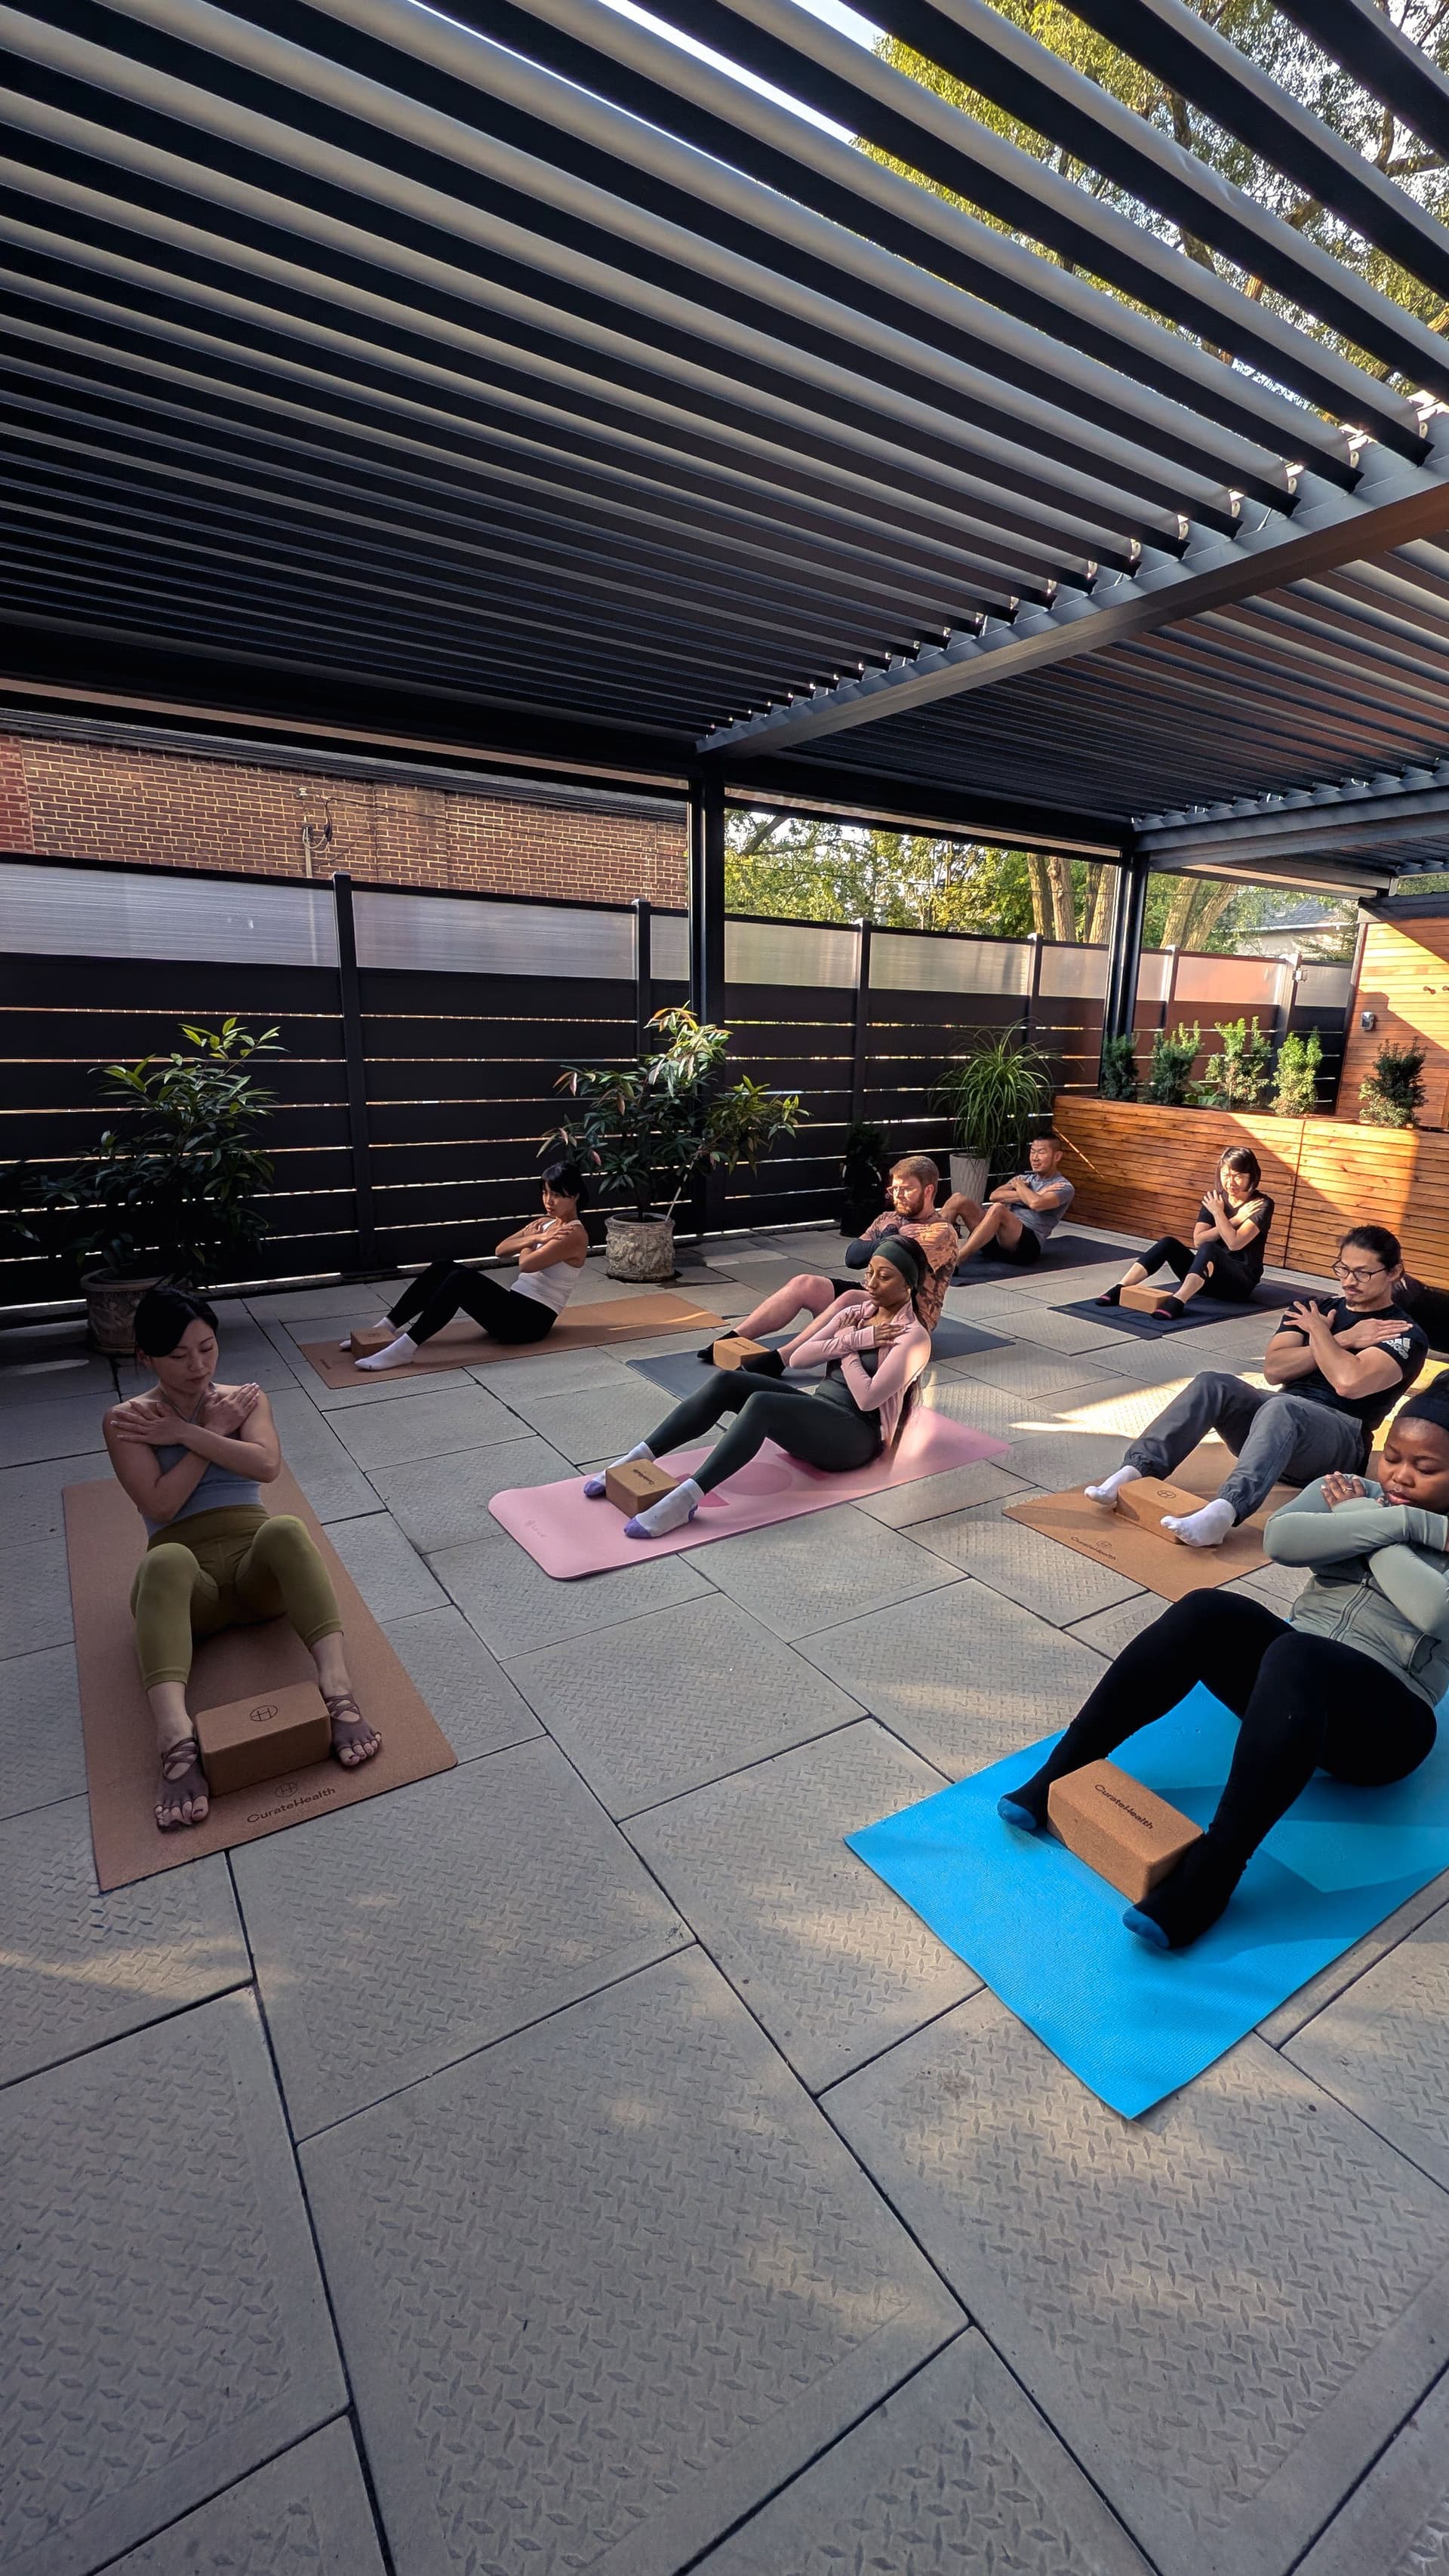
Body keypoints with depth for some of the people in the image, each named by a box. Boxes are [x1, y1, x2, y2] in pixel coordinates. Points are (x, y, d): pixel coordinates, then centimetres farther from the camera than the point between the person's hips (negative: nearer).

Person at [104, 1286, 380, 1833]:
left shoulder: (245, 1398, 12)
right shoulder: (125, 1421, 7)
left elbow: (267, 1467, -8)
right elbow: (161, 1505, -8)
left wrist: (184, 1433, -7)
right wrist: (214, 1430, -4)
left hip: (256, 1562, 1)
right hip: (187, 1579, -1)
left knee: (284, 1528, -35)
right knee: (166, 1561, -38)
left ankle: (338, 1689, -50)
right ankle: (176, 1740, -56)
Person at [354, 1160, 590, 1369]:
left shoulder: (574, 1235, -14)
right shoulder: (546, 1223, 15)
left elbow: (526, 1264, -23)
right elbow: (501, 1250, 8)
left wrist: (528, 1241, 0)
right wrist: (531, 1238, -9)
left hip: (533, 1319, -9)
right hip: (516, 1306, 9)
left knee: (461, 1279, -28)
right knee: (442, 1268, -6)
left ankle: (406, 1348, -29)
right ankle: (386, 1327, -4)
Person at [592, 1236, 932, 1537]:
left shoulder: (912, 1336, -7)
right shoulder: (856, 1314, 15)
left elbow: (868, 1397, -20)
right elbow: (796, 1358, 3)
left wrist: (847, 1354, -6)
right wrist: (854, 1341, -7)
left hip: (855, 1437, -7)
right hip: (817, 1414, 7)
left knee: (761, 1403, -36)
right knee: (724, 1381, -17)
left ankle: (685, 1500, -43)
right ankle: (636, 1459, -20)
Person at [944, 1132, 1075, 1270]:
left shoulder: (1064, 1188, 3)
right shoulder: (1025, 1177, 23)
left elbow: (1036, 1203, -20)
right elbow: (994, 1196, 4)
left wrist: (1018, 1185, 0)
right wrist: (1028, 1195, -7)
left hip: (1028, 1244, -6)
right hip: (998, 1237, 7)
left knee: (998, 1209, -35)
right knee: (959, 1199, -10)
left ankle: (953, 1262, -44)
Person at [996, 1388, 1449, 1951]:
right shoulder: (1348, 1490, 12)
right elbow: (1279, 1539, -8)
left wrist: (1365, 1525, -8)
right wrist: (1397, 1523, -12)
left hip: (1380, 1723, -4)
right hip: (1293, 1678, 4)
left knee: (1293, 1656, -38)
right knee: (1204, 1612, -28)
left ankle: (1209, 1871, -40)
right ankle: (1063, 1771, -25)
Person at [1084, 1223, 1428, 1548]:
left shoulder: (1406, 1335, 2)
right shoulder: (1312, 1310, 17)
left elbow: (1349, 1382, -19)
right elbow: (1273, 1369, 0)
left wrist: (1319, 1332, -4)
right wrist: (1340, 1341, -5)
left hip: (1339, 1445, -5)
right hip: (1278, 1422, 5)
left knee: (1280, 1407, -38)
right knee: (1212, 1383, -24)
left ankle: (1224, 1512, -59)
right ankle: (1135, 1472, -38)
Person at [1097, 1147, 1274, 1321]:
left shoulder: (1262, 1205, -7)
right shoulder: (1214, 1197, 8)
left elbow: (1234, 1243, -19)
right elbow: (1198, 1240, -5)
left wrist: (1218, 1213, -18)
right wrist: (1232, 1221, -12)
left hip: (1242, 1280, -5)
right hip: (1209, 1276, 5)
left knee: (1208, 1249, -35)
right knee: (1168, 1243, -18)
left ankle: (1177, 1302, -53)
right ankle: (1120, 1290, -29)